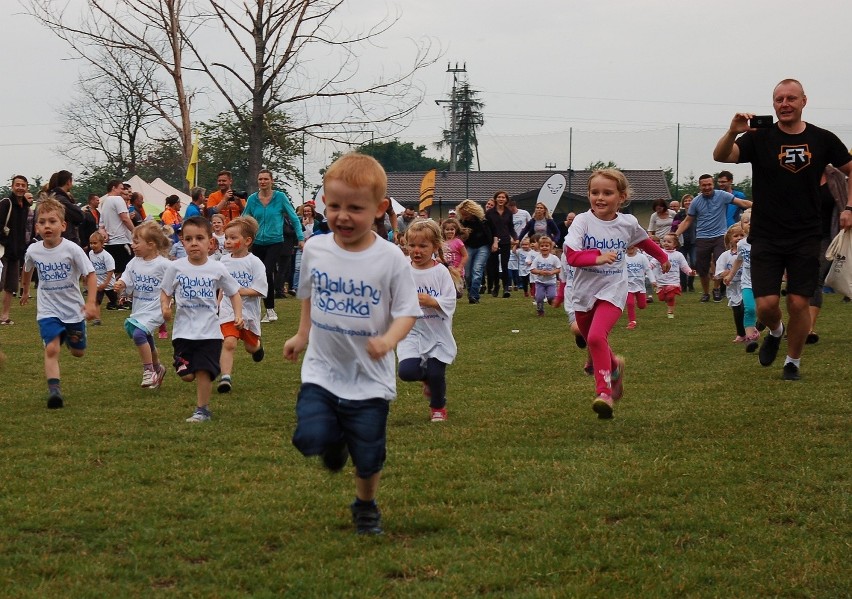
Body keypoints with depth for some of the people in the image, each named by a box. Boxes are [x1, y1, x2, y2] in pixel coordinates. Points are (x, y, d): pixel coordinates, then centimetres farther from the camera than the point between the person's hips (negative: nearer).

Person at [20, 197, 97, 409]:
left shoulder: (72, 249, -18)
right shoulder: (33, 251, -8)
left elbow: (90, 274, -14)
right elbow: (28, 270, 15)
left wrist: (91, 302, -25)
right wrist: (25, 291, 31)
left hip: (73, 309, 0)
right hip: (48, 310, 0)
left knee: (78, 352, 17)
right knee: (51, 349, -19)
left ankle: (71, 336, 51)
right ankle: (54, 391, -20)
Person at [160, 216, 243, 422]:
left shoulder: (217, 269, -3)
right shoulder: (175, 267, -3)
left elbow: (234, 293, 7)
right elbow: (165, 292, 6)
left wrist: (238, 314, -7)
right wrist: (165, 306, -15)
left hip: (209, 331, -1)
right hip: (183, 331, 1)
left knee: (203, 372, -7)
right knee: (186, 375, 0)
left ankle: (202, 409, 8)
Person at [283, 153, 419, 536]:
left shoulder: (390, 259, -14)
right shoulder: (315, 249, -3)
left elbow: (407, 311, -11)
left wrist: (389, 339, -29)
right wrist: (302, 335, 17)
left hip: (369, 377, -2)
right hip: (322, 370, 2)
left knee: (368, 457, 7)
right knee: (310, 438, -16)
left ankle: (365, 506, 38)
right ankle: (335, 441, 21)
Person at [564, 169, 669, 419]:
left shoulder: (628, 223, -3)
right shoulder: (582, 221, -10)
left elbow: (644, 241, 20)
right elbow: (572, 256, -21)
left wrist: (663, 257, 35)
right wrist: (598, 258, -36)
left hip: (612, 290, -2)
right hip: (584, 292, 2)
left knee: (596, 337, -24)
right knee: (592, 342, 18)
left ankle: (604, 393, -22)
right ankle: (614, 365, 50)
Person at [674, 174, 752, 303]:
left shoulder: (722, 196, 0)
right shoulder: (695, 202, 5)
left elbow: (743, 203, -5)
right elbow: (687, 221, 13)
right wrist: (675, 235, 3)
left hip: (720, 236, -2)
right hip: (702, 238, 2)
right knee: (702, 269, 3)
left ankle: (716, 288, 4)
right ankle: (705, 292, 24)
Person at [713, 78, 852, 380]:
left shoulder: (823, 139, 1)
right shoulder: (760, 138, -4)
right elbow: (720, 156, -19)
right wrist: (733, 131, -38)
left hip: (806, 238, 1)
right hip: (766, 237, -1)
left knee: (799, 303, -2)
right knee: (766, 304, -7)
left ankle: (793, 361, 19)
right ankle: (775, 332, 28)